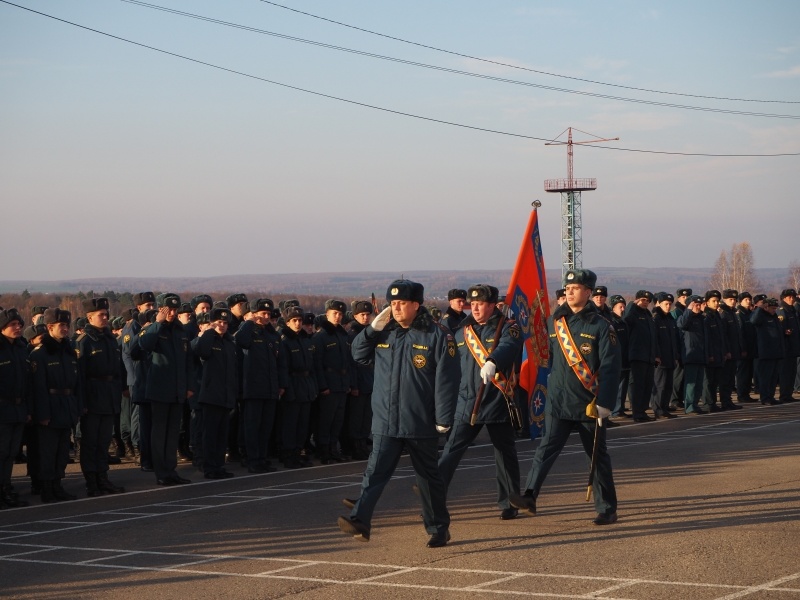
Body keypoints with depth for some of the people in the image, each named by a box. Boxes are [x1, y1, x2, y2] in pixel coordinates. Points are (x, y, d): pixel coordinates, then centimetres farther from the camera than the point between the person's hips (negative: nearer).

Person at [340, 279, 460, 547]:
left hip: (421, 424, -3)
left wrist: (443, 419, -13)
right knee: (375, 472, -6)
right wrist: (372, 329, 0)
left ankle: (438, 528, 21)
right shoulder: (384, 333, 8)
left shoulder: (437, 335, -8)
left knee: (428, 476, 10)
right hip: (385, 422, 3)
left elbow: (446, 380, -10)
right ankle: (359, 520, -13)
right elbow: (359, 355, 15)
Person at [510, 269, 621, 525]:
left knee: (598, 455, 6)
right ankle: (530, 496, -18)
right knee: (546, 448, -10)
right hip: (558, 402, 3)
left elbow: (610, 367, -9)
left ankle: (607, 509, 14)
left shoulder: (600, 326, -5)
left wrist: (605, 403, -15)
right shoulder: (553, 322, 7)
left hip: (589, 404, -3)